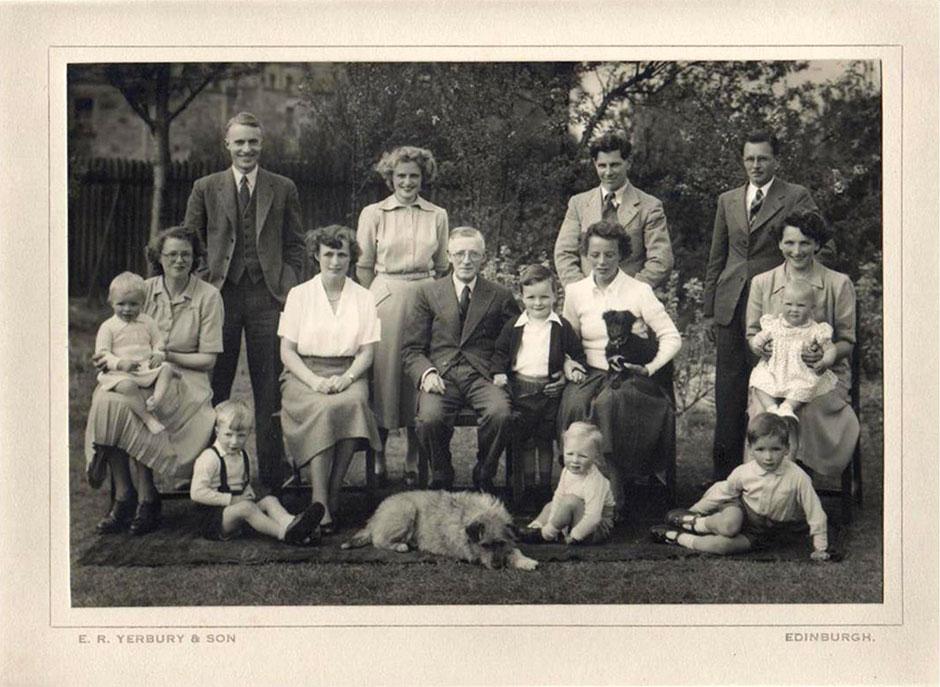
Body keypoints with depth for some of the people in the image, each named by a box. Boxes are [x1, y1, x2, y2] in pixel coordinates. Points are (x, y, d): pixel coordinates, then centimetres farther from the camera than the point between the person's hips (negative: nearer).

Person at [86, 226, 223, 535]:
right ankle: (122, 496, -22)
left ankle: (146, 498, -20)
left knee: (132, 404, -33)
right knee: (106, 400, -30)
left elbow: (208, 359, -2)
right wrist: (112, 357, -9)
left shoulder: (208, 296, 0)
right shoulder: (145, 290, 10)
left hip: (184, 379, -3)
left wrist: (166, 355, -14)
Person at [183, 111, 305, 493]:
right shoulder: (206, 188, 8)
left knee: (269, 387, 2)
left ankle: (271, 471, 9)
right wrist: (203, 283, 1)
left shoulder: (283, 189, 9)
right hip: (221, 294, 0)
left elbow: (294, 244, 10)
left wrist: (290, 287, 0)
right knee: (214, 385, 4)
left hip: (268, 295, 0)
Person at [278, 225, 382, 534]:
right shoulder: (299, 295, 9)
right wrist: (314, 380, -14)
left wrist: (345, 378, -13)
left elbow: (367, 352, 7)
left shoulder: (364, 298, 13)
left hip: (348, 375, 1)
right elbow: (287, 351, 4)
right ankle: (320, 505, -35)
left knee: (352, 404, -35)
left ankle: (332, 496, -27)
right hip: (303, 374, -1)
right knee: (324, 409, -35)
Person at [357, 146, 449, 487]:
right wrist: (369, 306, 1)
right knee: (383, 372, -1)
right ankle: (378, 458, 9)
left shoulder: (437, 216, 10)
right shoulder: (373, 214, 5)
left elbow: (442, 268, 14)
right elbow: (364, 267, 7)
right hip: (385, 298, -1)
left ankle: (413, 460, 9)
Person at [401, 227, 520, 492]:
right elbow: (411, 348, 10)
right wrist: (426, 373, -10)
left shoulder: (500, 296, 14)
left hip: (482, 375, 0)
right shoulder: (429, 292, 14)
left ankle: (484, 475, -4)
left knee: (501, 414, -32)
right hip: (441, 374, 0)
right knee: (430, 418, -31)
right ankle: (441, 477, -2)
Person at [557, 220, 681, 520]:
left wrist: (649, 368, -14)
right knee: (574, 403, -32)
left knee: (608, 402, -36)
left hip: (632, 376, -3)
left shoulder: (639, 291, 0)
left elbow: (672, 337, -1)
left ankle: (613, 498, -30)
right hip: (591, 374, 3)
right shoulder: (575, 292, 11)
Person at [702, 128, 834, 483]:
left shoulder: (797, 197, 2)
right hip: (731, 307, 4)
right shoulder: (727, 200, 15)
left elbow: (825, 248, -1)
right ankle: (724, 475, 13)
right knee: (728, 393, 6)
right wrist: (709, 310, 14)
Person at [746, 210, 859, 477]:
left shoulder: (839, 284, 5)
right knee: (764, 411, -31)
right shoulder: (762, 283, 11)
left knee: (811, 409, -34)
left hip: (824, 374, -1)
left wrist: (827, 357, -16)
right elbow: (752, 335, 15)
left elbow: (847, 341, 6)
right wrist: (766, 348, -10)